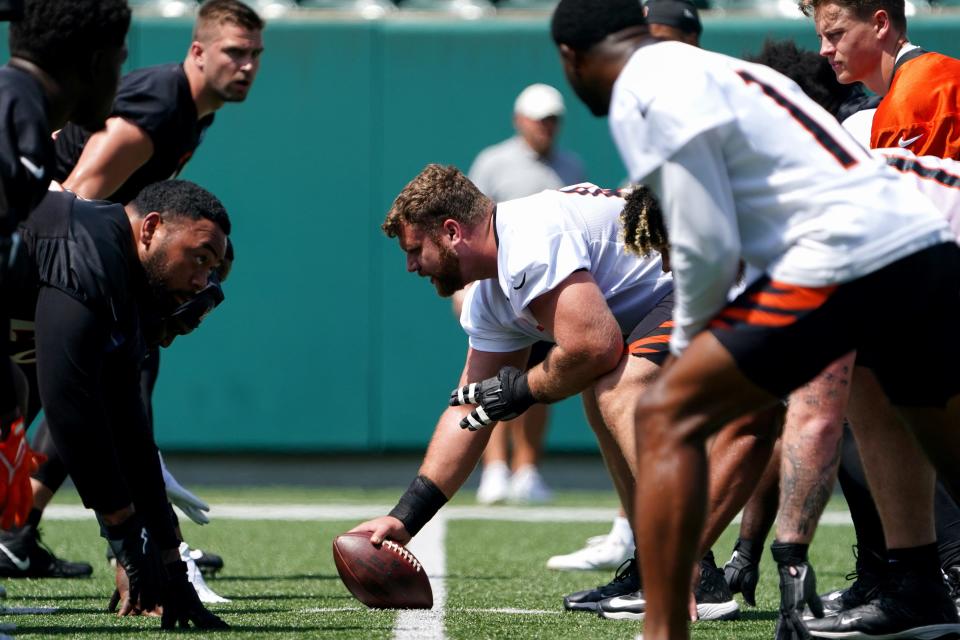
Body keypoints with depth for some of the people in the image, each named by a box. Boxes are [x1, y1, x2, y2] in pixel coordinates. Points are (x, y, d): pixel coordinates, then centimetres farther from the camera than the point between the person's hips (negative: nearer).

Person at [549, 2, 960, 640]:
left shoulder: (644, 96, -2)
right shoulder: (717, 69, 25)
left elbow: (708, 247, -6)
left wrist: (687, 338, 11)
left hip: (846, 258, -9)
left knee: (668, 417, -4)